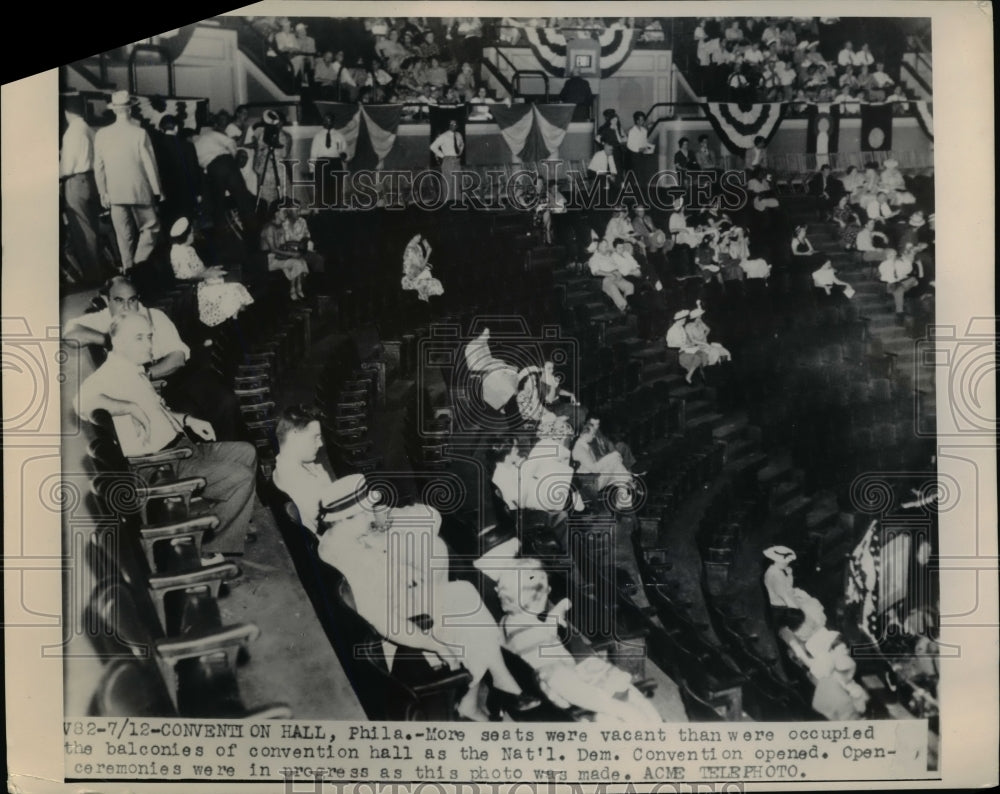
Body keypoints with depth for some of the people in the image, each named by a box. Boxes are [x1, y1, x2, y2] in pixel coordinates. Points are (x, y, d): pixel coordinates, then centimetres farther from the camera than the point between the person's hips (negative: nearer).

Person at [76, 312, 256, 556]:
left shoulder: (135, 372, 13)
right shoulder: (110, 374, -19)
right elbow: (84, 403, -42)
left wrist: (187, 420, 14)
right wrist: (131, 407, -31)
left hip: (180, 447, 11)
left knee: (247, 452, 16)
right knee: (241, 477, -16)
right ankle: (212, 546, 1)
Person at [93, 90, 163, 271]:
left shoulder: (101, 134, 1)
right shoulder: (139, 133, -11)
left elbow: (98, 167, 5)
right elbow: (150, 164, -8)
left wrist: (102, 192, 14)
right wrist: (157, 190, 2)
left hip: (115, 193, 4)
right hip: (140, 191, -4)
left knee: (124, 234, 11)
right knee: (150, 228, 7)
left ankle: (128, 270, 13)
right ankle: (140, 265, -5)